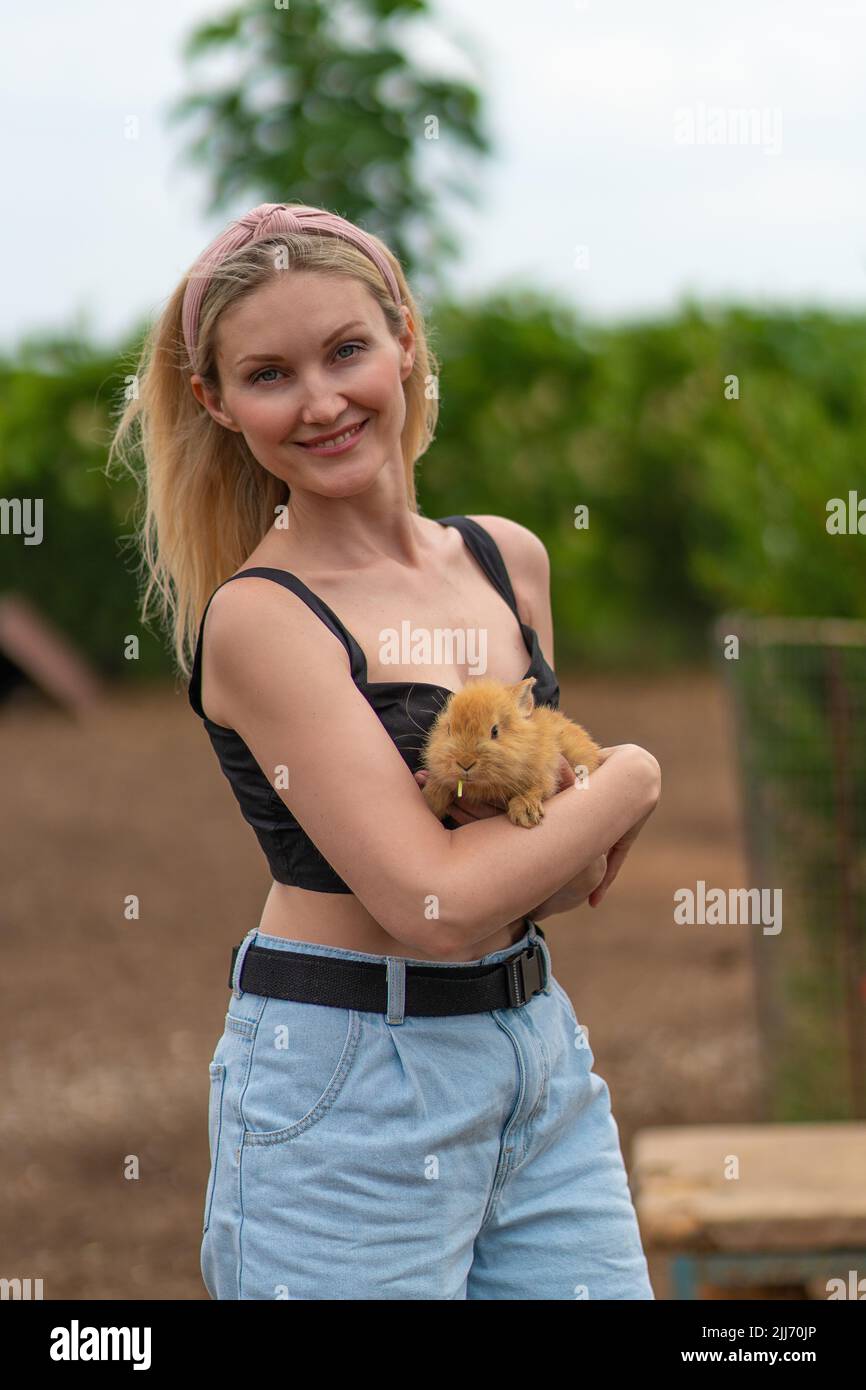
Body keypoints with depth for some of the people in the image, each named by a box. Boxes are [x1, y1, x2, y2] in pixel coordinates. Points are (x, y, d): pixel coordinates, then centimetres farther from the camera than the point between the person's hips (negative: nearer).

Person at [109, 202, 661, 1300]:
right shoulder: (258, 616, -14)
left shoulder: (509, 560, 6)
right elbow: (434, 905, -21)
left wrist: (549, 814, -9)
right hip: (348, 1081, -6)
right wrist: (630, 780, -6)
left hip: (542, 1052, 6)